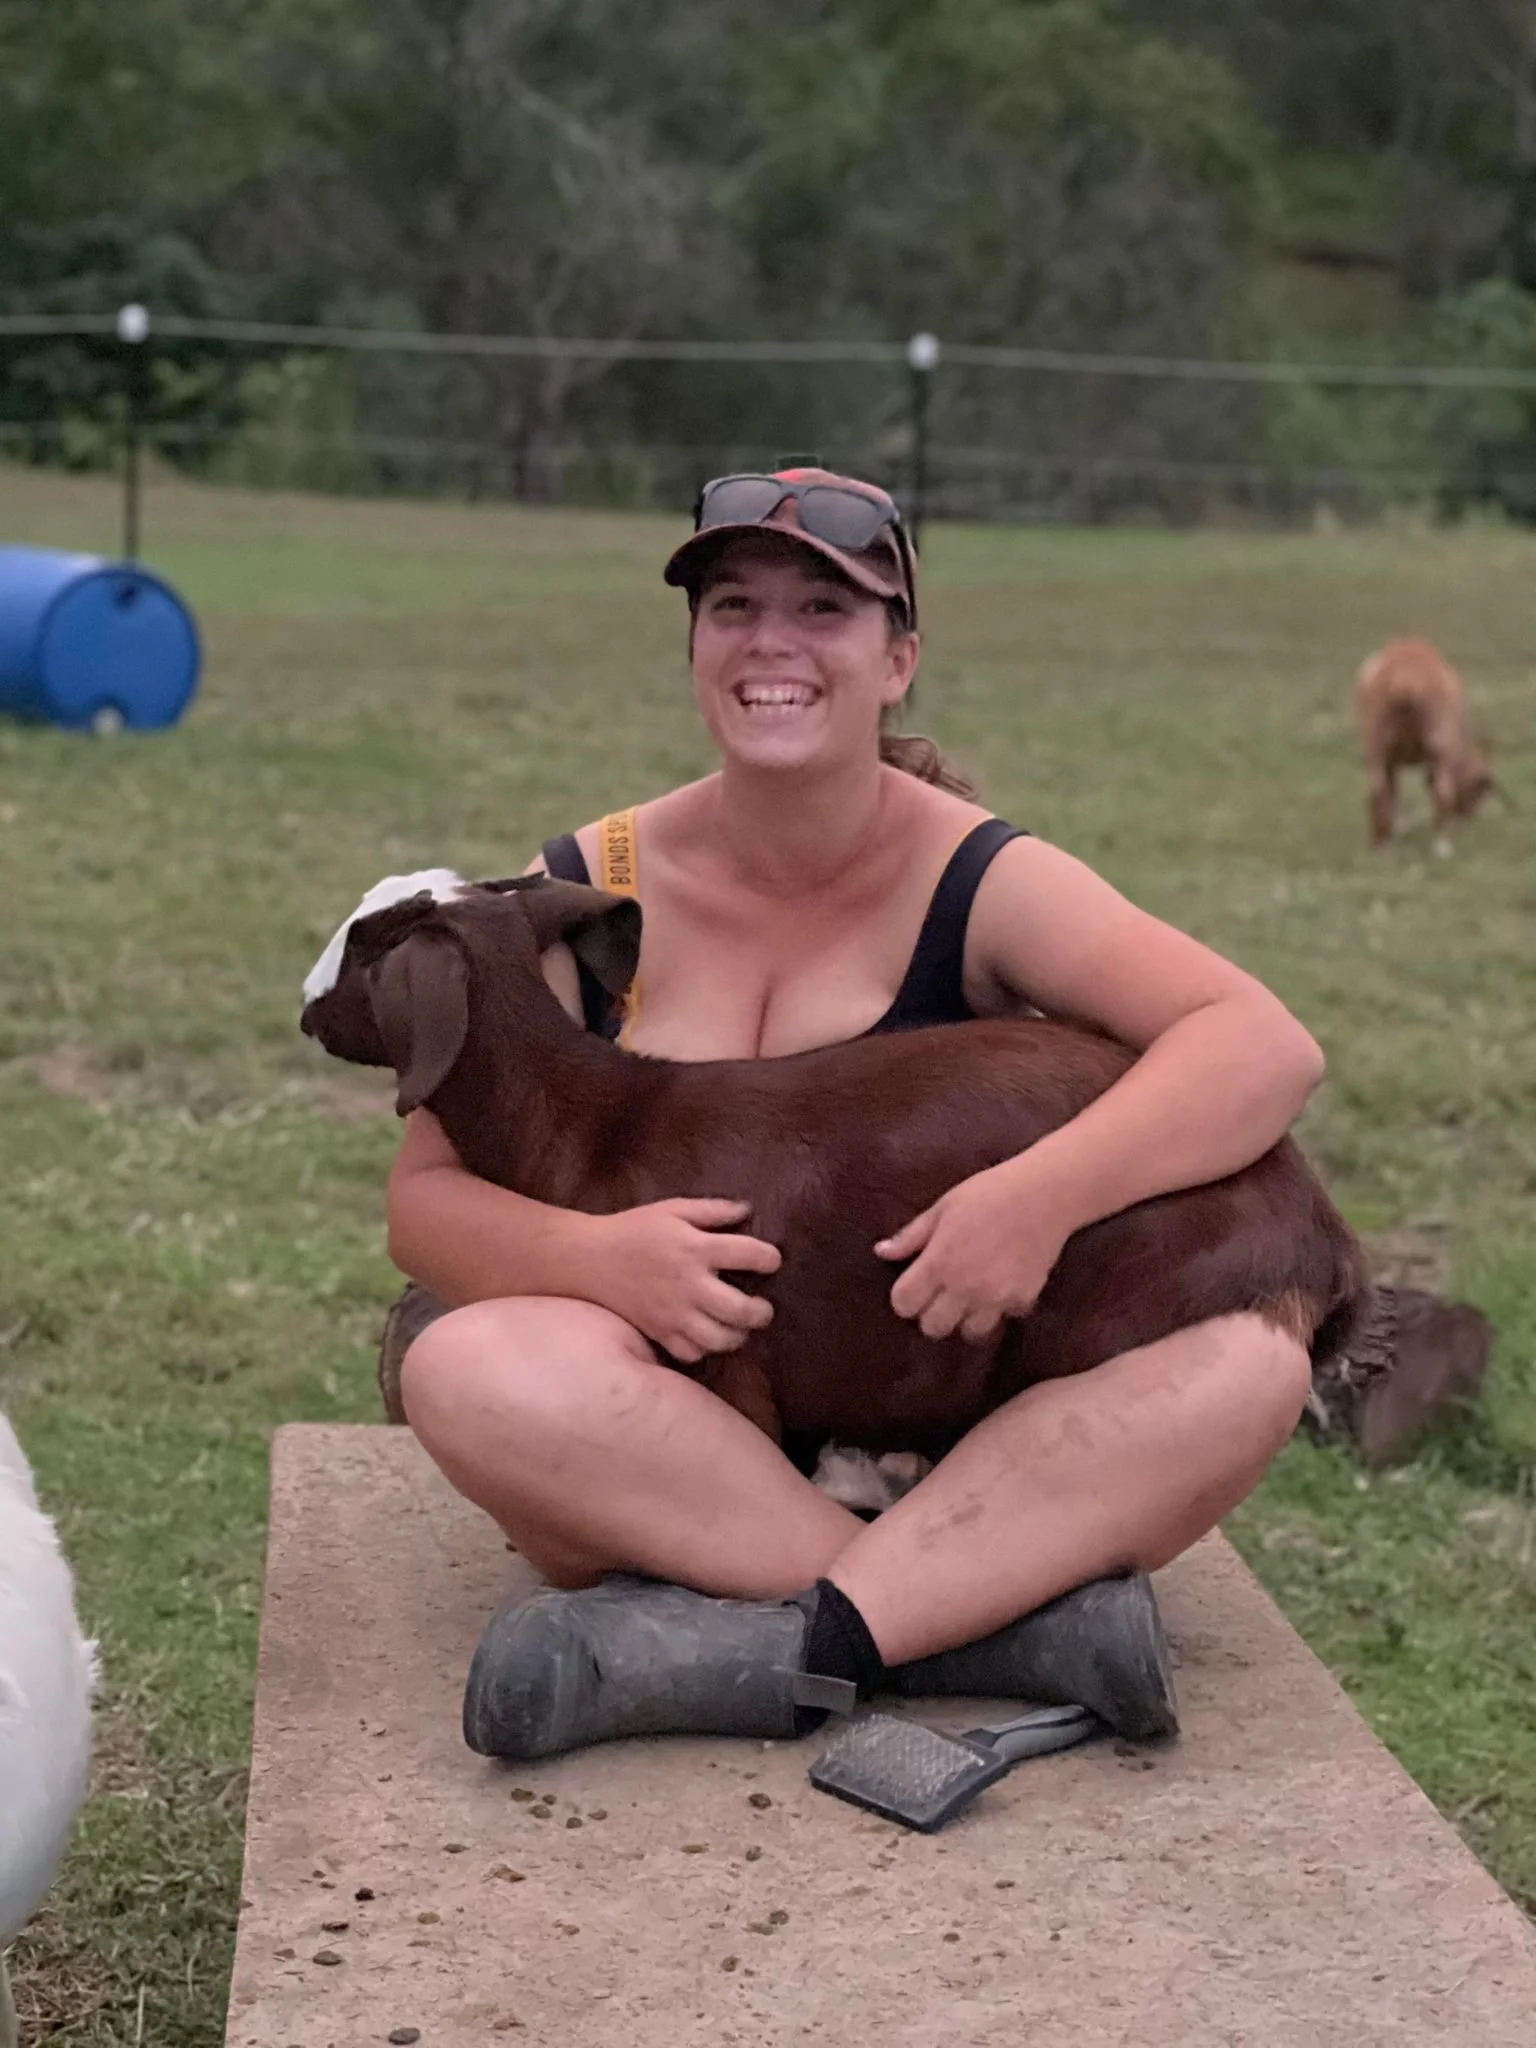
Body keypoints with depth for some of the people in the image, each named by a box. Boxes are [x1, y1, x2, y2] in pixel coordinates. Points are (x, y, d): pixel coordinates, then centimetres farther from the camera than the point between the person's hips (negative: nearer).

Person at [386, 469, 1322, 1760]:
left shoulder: (976, 881, -3)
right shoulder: (584, 893, 1)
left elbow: (1269, 1048, -15)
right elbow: (426, 1200, -2)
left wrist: (1043, 1194, -32)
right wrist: (593, 1255, -25)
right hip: (669, 1461, 1)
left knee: (1250, 1366, -26)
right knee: (472, 1365, -31)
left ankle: (770, 1643, -32)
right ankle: (1003, 1606, -27)